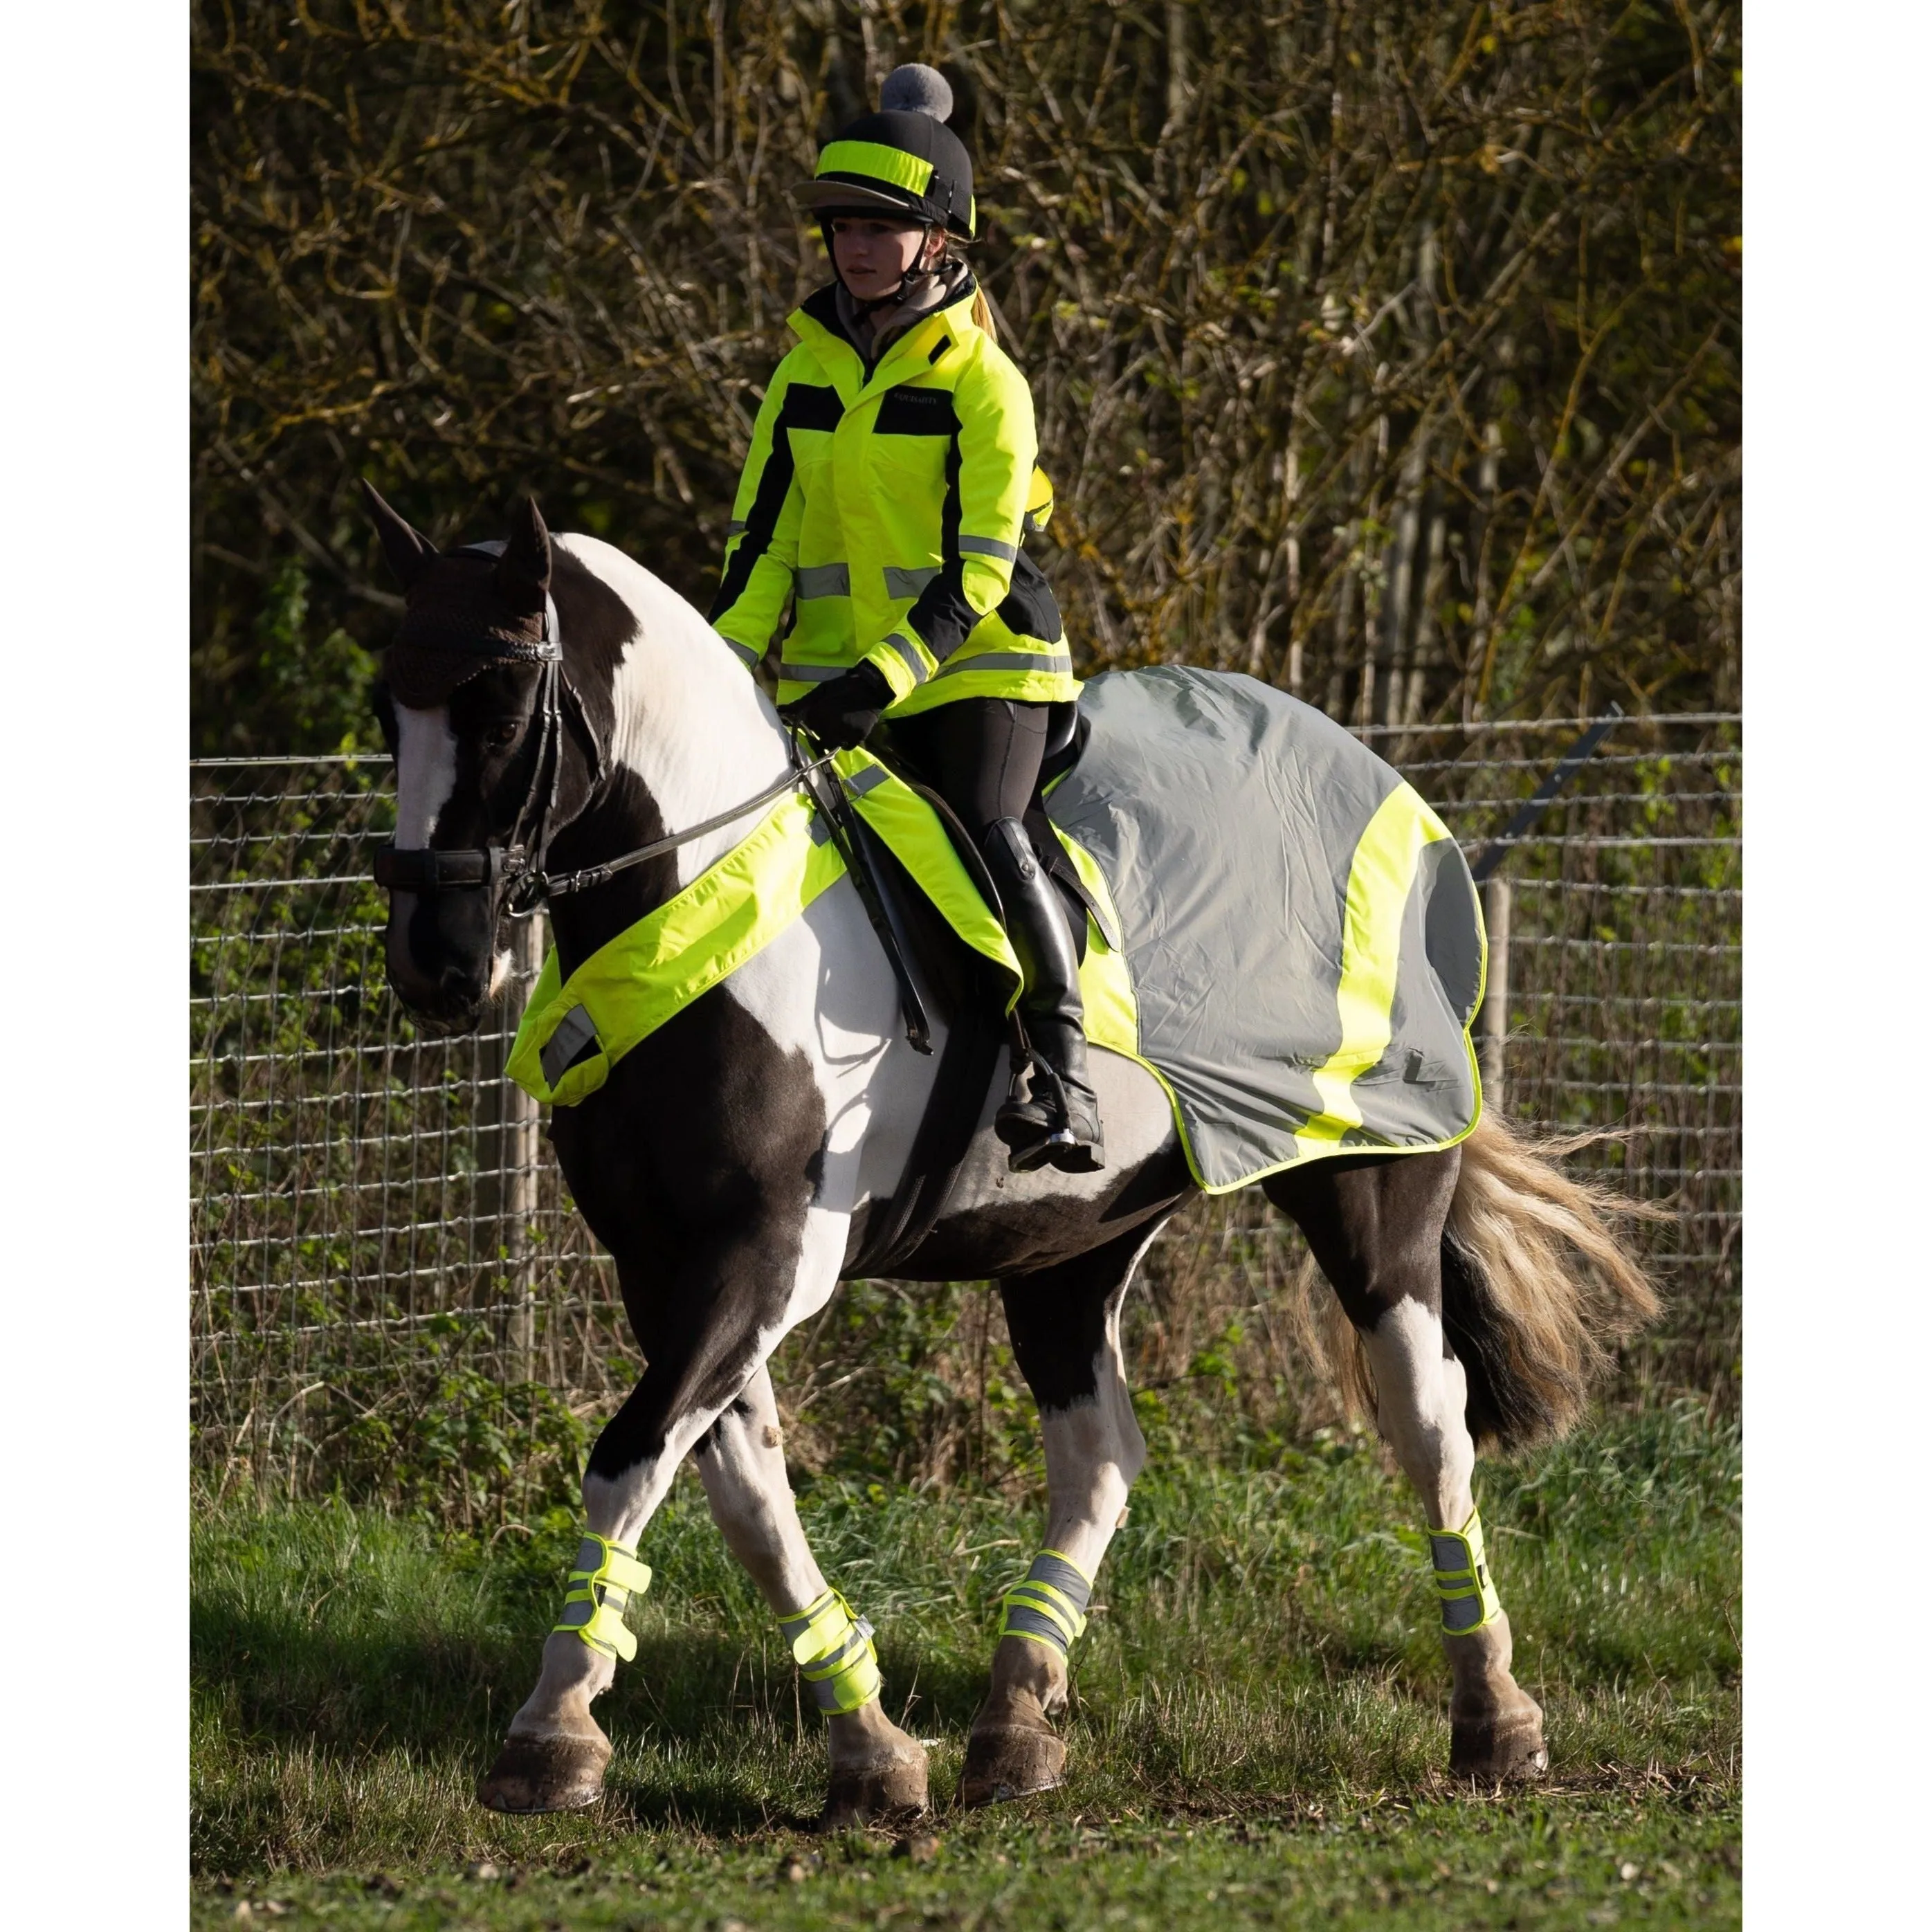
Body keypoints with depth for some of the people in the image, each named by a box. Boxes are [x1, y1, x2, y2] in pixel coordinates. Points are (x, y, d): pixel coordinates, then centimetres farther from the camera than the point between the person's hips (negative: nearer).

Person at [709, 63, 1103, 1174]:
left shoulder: (983, 383, -6)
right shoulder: (805, 375, 10)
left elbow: (978, 571, -13)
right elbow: (763, 542, 12)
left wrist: (891, 672, -24)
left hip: (974, 667, -5)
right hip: (830, 680, 5)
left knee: (987, 836, -24)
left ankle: (1064, 1069, -22)